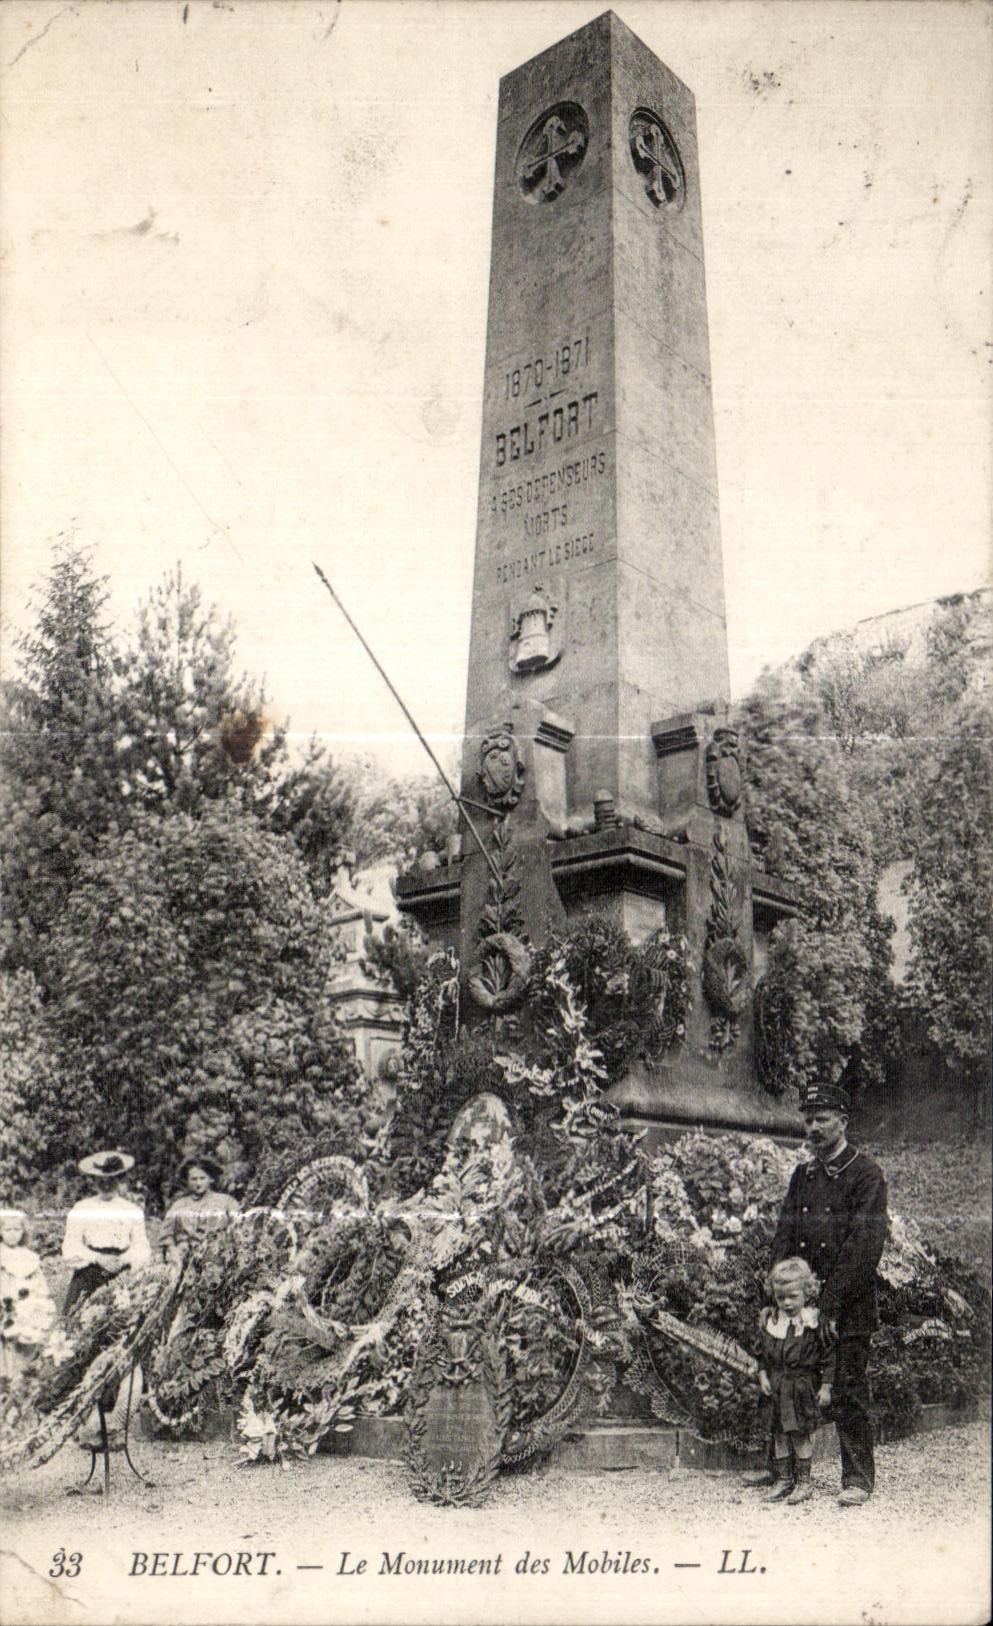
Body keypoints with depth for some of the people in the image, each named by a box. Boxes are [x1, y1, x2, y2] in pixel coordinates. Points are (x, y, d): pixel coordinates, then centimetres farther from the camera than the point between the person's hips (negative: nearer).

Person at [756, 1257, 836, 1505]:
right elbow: (763, 1352, 12)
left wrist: (826, 1386, -8)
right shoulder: (769, 1320, 3)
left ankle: (804, 1482, 13)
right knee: (779, 1433, 10)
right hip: (777, 1385, 5)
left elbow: (829, 1355, -7)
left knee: (801, 1433, -1)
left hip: (804, 1384, -5)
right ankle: (783, 1479, 22)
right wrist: (763, 1374, 2)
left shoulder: (815, 1322, -11)